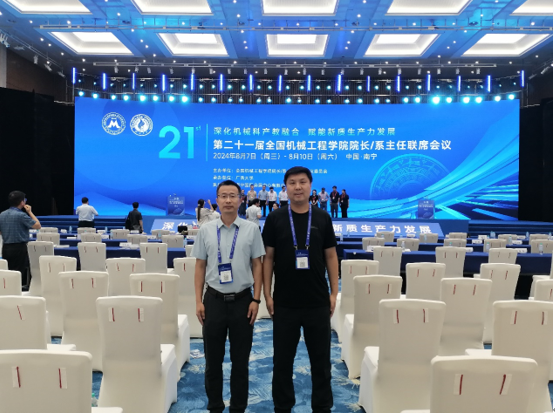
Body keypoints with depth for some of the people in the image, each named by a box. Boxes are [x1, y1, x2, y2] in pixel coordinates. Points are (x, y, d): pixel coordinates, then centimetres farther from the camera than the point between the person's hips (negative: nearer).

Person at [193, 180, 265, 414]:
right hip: (214, 300, 1)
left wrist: (256, 300, -5)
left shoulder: (251, 230, -1)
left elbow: (257, 265, 1)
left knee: (240, 360, 10)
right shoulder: (206, 230, 2)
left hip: (242, 300, -1)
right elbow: (200, 266, 4)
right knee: (213, 359, 12)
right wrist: (199, 301, -1)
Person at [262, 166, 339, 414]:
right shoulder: (275, 219, -1)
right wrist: (267, 294, -5)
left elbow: (331, 256, 5)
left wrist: (334, 293, 0)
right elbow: (268, 257, 0)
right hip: (284, 303, -1)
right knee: (282, 359, 10)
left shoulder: (322, 218, 2)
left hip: (318, 302, 1)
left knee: (321, 359, 10)